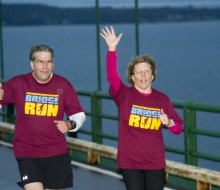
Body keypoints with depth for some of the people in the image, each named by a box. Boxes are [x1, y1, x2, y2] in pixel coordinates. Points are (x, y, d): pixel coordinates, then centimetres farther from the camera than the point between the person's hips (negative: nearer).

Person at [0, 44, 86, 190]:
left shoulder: (63, 85, -3)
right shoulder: (18, 84, -6)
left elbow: (79, 115, 4)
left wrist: (70, 124, -18)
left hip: (57, 153, 2)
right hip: (27, 153, -2)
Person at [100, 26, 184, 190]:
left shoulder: (162, 99, 3)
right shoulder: (124, 95, -3)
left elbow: (178, 129, 5)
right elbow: (112, 76, -22)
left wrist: (169, 123, -18)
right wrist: (112, 49, -34)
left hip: (155, 162, 2)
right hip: (130, 161, -2)